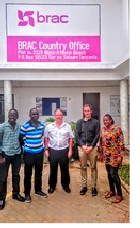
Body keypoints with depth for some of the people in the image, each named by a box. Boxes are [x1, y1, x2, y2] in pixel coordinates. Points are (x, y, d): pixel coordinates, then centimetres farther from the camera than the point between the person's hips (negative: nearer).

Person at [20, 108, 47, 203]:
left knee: (39, 173, 16)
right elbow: (21, 139, -4)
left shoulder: (42, 125, 1)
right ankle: (27, 193, 23)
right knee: (28, 174, 8)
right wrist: (27, 146, 4)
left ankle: (38, 190, 34)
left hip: (40, 152, 5)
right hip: (29, 153, -4)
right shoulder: (25, 126, -15)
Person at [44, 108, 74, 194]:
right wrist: (46, 149, 2)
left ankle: (66, 185, 28)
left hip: (64, 150, 0)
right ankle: (52, 186, 28)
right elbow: (46, 139, 5)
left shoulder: (68, 126, 0)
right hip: (53, 151, 0)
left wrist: (70, 150, -1)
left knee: (65, 169, 11)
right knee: (53, 169, 12)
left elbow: (71, 139, 2)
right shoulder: (49, 126, 1)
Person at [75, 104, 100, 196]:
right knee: (83, 167, 9)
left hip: (92, 147, -1)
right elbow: (76, 135, 3)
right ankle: (84, 186, 20)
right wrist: (82, 145, -9)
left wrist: (91, 146, -12)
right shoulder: (79, 122, 10)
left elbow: (97, 136, -2)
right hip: (81, 147, 2)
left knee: (93, 167, 5)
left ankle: (94, 187, 16)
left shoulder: (96, 122, 4)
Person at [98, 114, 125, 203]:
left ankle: (119, 195, 13)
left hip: (114, 155, -6)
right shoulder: (103, 129, 7)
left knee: (114, 174, -3)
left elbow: (121, 143, -12)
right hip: (106, 155, 6)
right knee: (109, 173, 15)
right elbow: (101, 142, 14)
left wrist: (120, 156, -16)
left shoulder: (117, 128, -11)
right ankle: (112, 191, 33)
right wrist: (101, 153, 14)